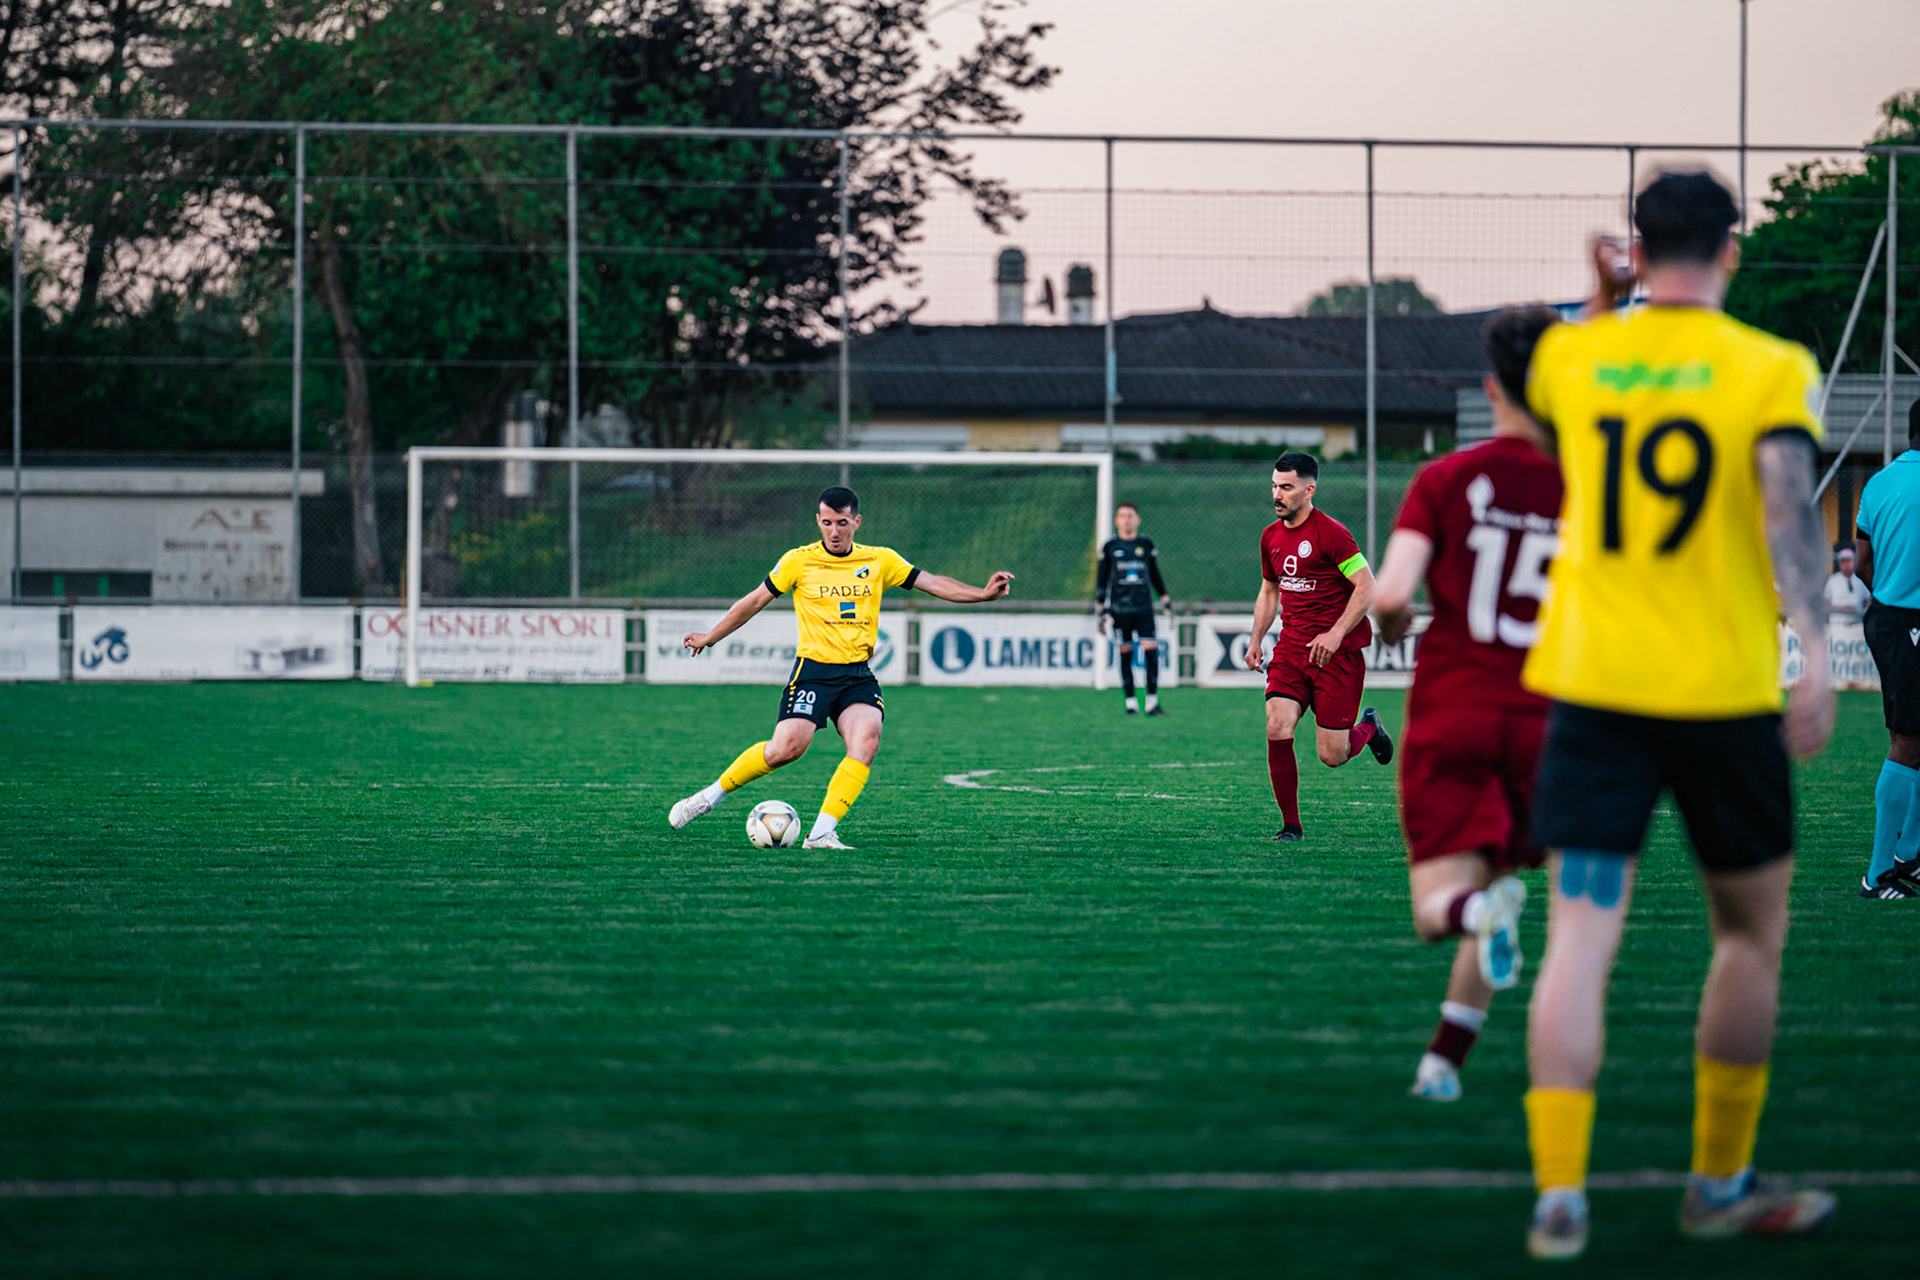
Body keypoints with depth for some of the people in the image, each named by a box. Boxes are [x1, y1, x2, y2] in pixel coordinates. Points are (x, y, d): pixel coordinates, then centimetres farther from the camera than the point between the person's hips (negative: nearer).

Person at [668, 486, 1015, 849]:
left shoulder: (880, 560, 6)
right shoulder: (799, 561, 0)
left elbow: (933, 583, 6)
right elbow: (755, 600, 9)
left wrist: (983, 593, -7)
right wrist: (710, 638, 16)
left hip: (858, 675, 3)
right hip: (813, 670, -3)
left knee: (867, 740, -23)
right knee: (786, 747, -19)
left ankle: (822, 833, -23)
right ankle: (711, 795, 2)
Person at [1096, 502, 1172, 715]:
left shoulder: (1146, 544, 9)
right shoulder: (1110, 547, 5)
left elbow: (1155, 575, 18)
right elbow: (1101, 580, 9)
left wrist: (1166, 603, 17)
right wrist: (1101, 611, 5)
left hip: (1144, 609, 1)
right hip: (1119, 609, -1)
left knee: (1151, 652, -10)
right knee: (1125, 655, 1)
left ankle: (1152, 702, -5)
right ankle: (1131, 702, 8)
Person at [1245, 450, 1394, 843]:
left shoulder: (1330, 533, -13)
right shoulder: (1271, 537, 9)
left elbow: (1366, 588, -14)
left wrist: (1335, 634, -23)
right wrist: (1256, 640, 12)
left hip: (1336, 652, -5)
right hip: (1291, 647, 5)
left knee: (1332, 756, -3)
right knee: (1277, 730, -14)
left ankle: (1369, 728, 32)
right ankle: (1291, 825, -3)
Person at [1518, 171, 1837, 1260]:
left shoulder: (1571, 356, 6)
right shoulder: (1771, 370, -3)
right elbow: (1790, 506, -18)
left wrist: (1602, 308, 31)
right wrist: (1815, 657, -24)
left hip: (1590, 687, 2)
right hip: (1725, 691, -2)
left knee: (1580, 938, -2)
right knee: (1752, 933, 16)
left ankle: (1560, 1191, -14)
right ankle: (1721, 1185, 22)